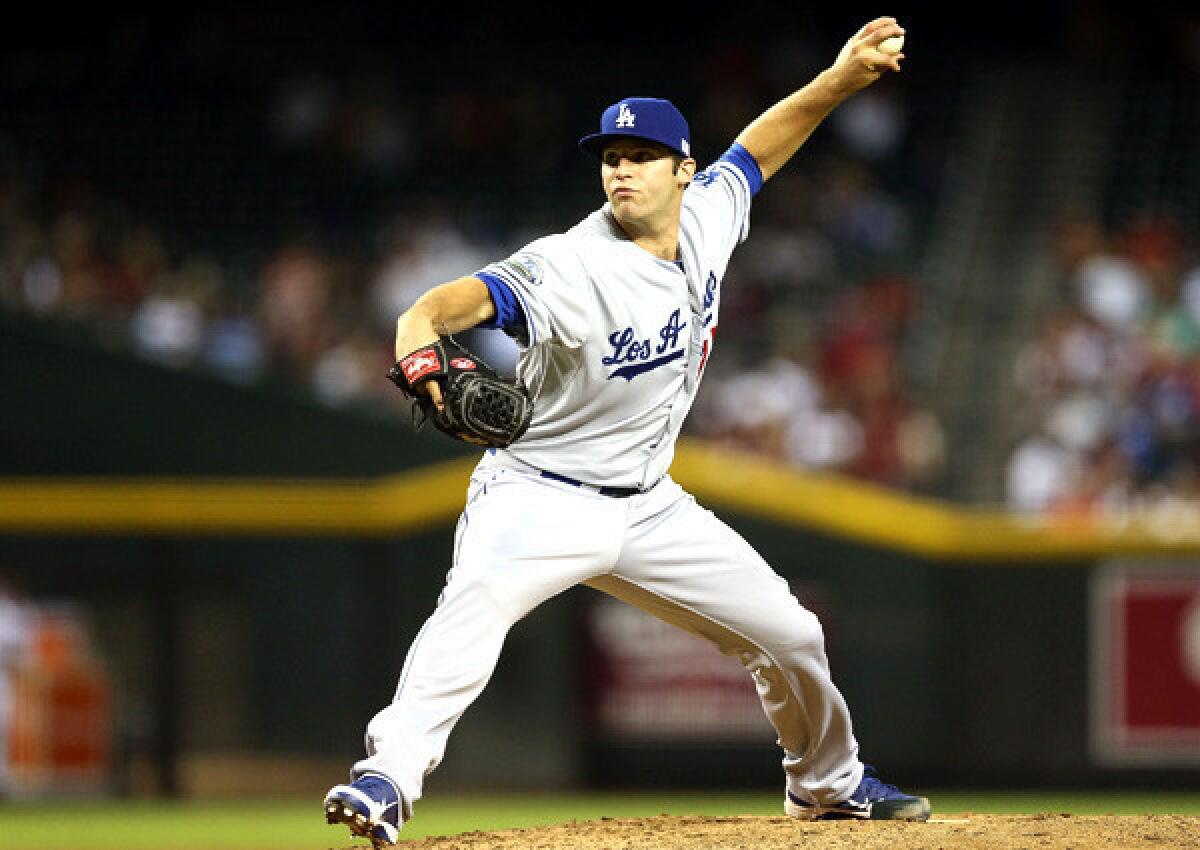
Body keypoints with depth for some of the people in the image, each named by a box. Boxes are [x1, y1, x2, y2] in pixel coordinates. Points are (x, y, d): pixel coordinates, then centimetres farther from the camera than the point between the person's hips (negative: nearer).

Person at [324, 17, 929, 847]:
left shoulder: (705, 221, -3)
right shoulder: (570, 266, -23)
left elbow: (758, 148, 15)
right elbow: (472, 295, -39)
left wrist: (840, 78, 4)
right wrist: (421, 329, -61)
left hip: (647, 505, 7)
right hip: (539, 498, -7)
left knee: (790, 636, 12)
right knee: (478, 599, -37)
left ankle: (828, 783, 39)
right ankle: (387, 780, -46)